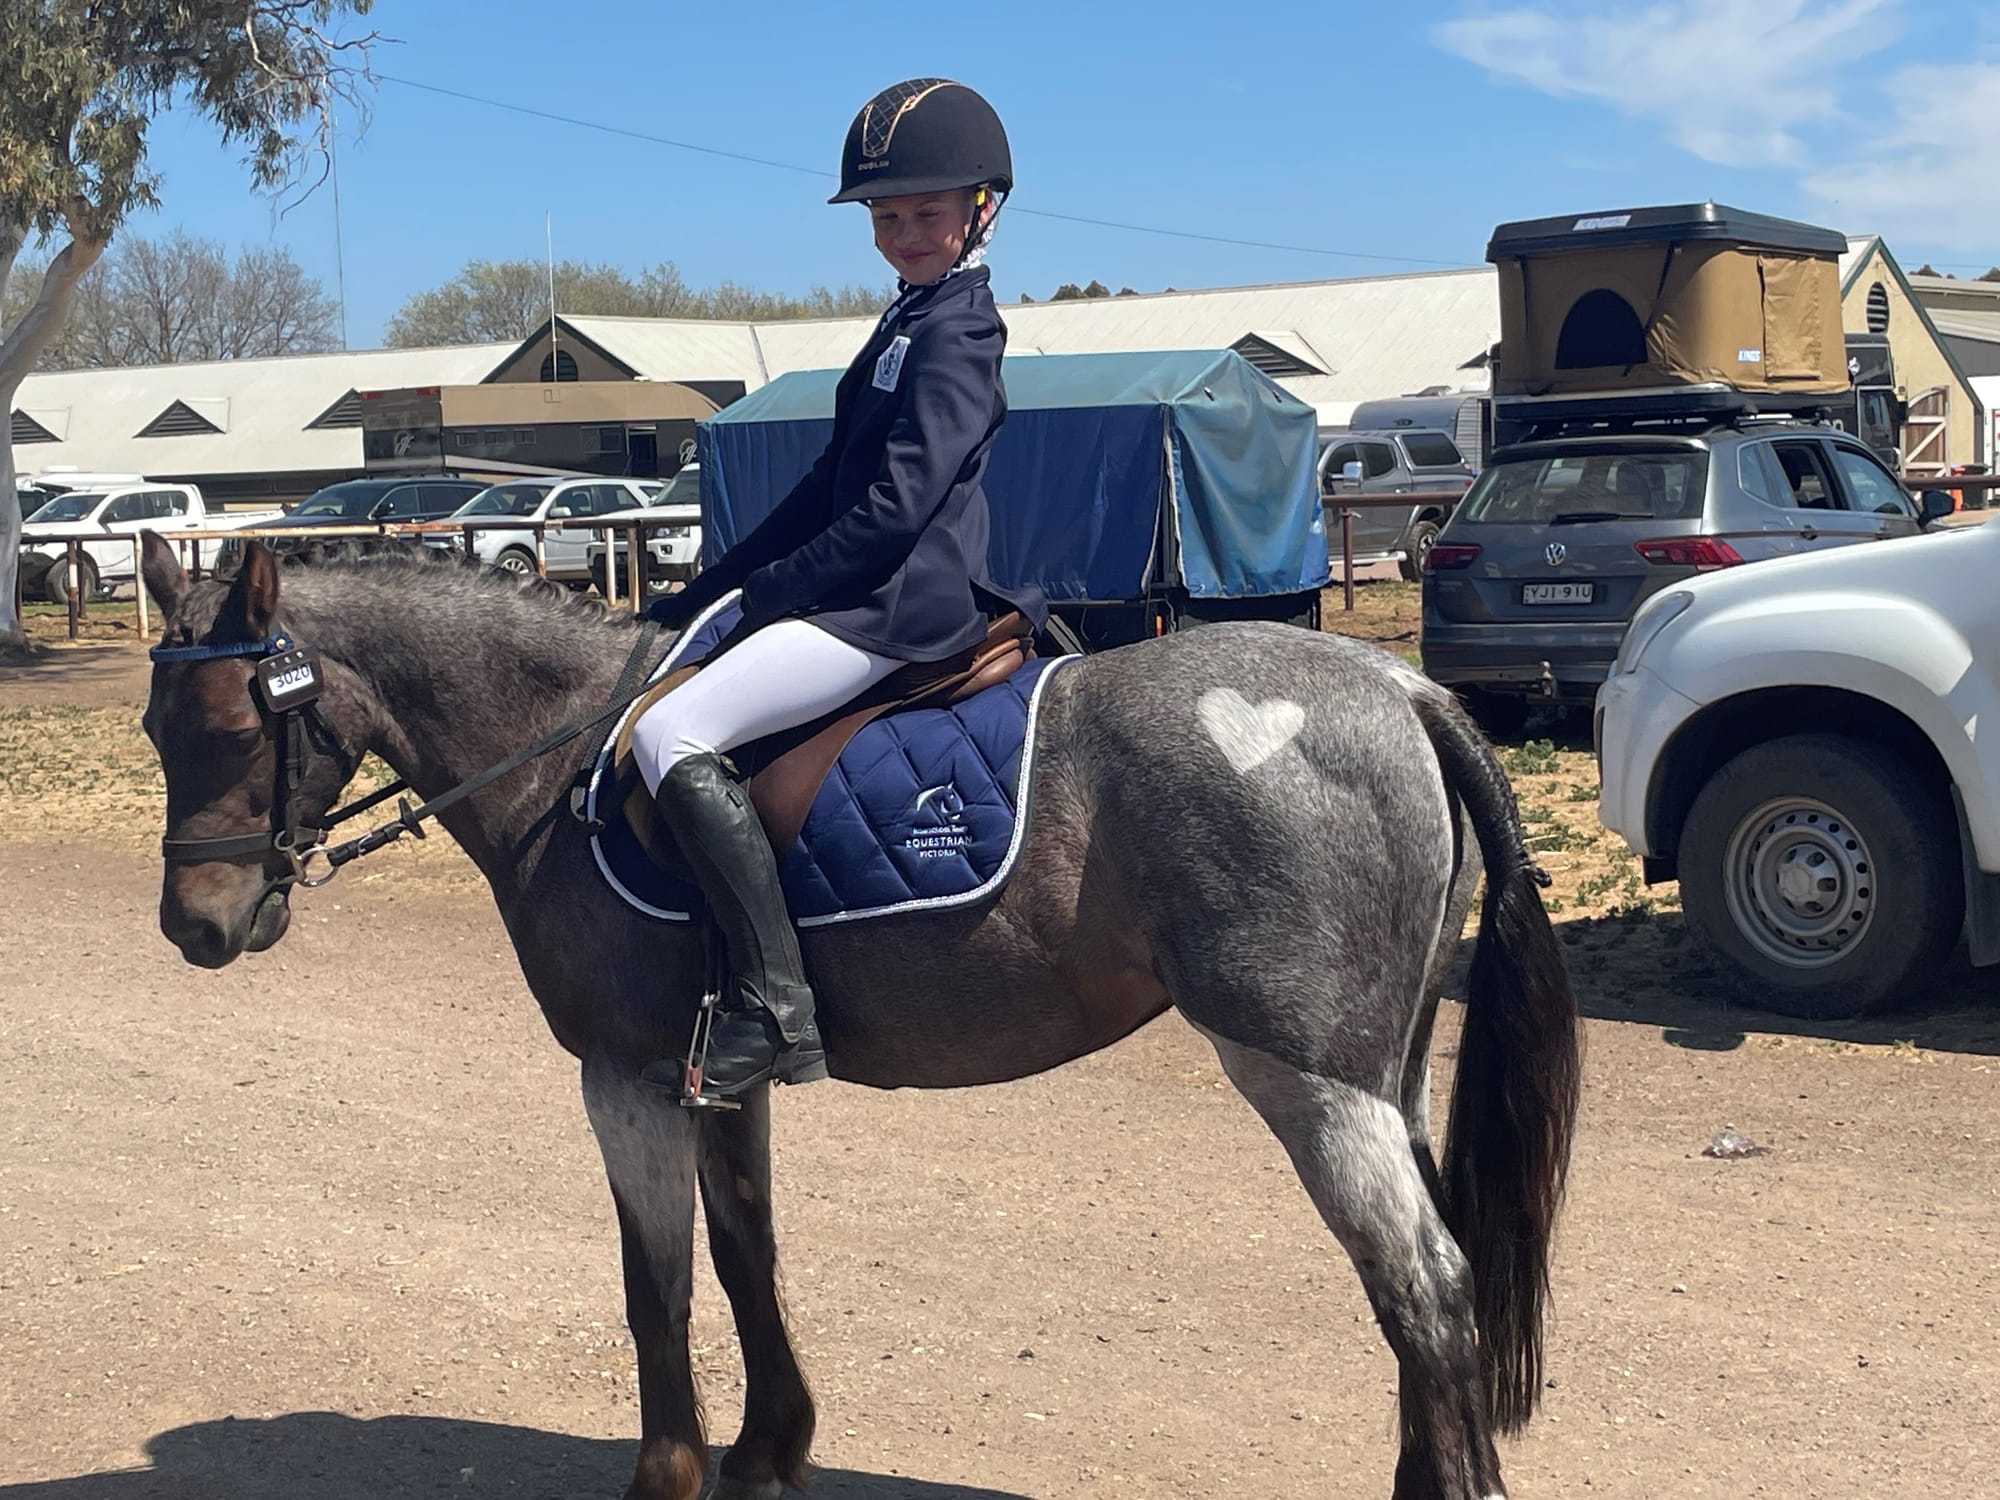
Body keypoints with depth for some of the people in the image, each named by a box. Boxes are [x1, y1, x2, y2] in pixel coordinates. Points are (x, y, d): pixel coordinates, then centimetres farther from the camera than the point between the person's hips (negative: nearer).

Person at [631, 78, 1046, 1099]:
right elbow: (830, 488, 20)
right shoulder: (911, 322, 20)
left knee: (671, 734, -23)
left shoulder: (955, 330, -11)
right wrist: (702, 596, 14)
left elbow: (893, 506, -20)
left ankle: (773, 1005, -26)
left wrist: (756, 595, -14)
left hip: (901, 603, -11)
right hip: (875, 593, 11)